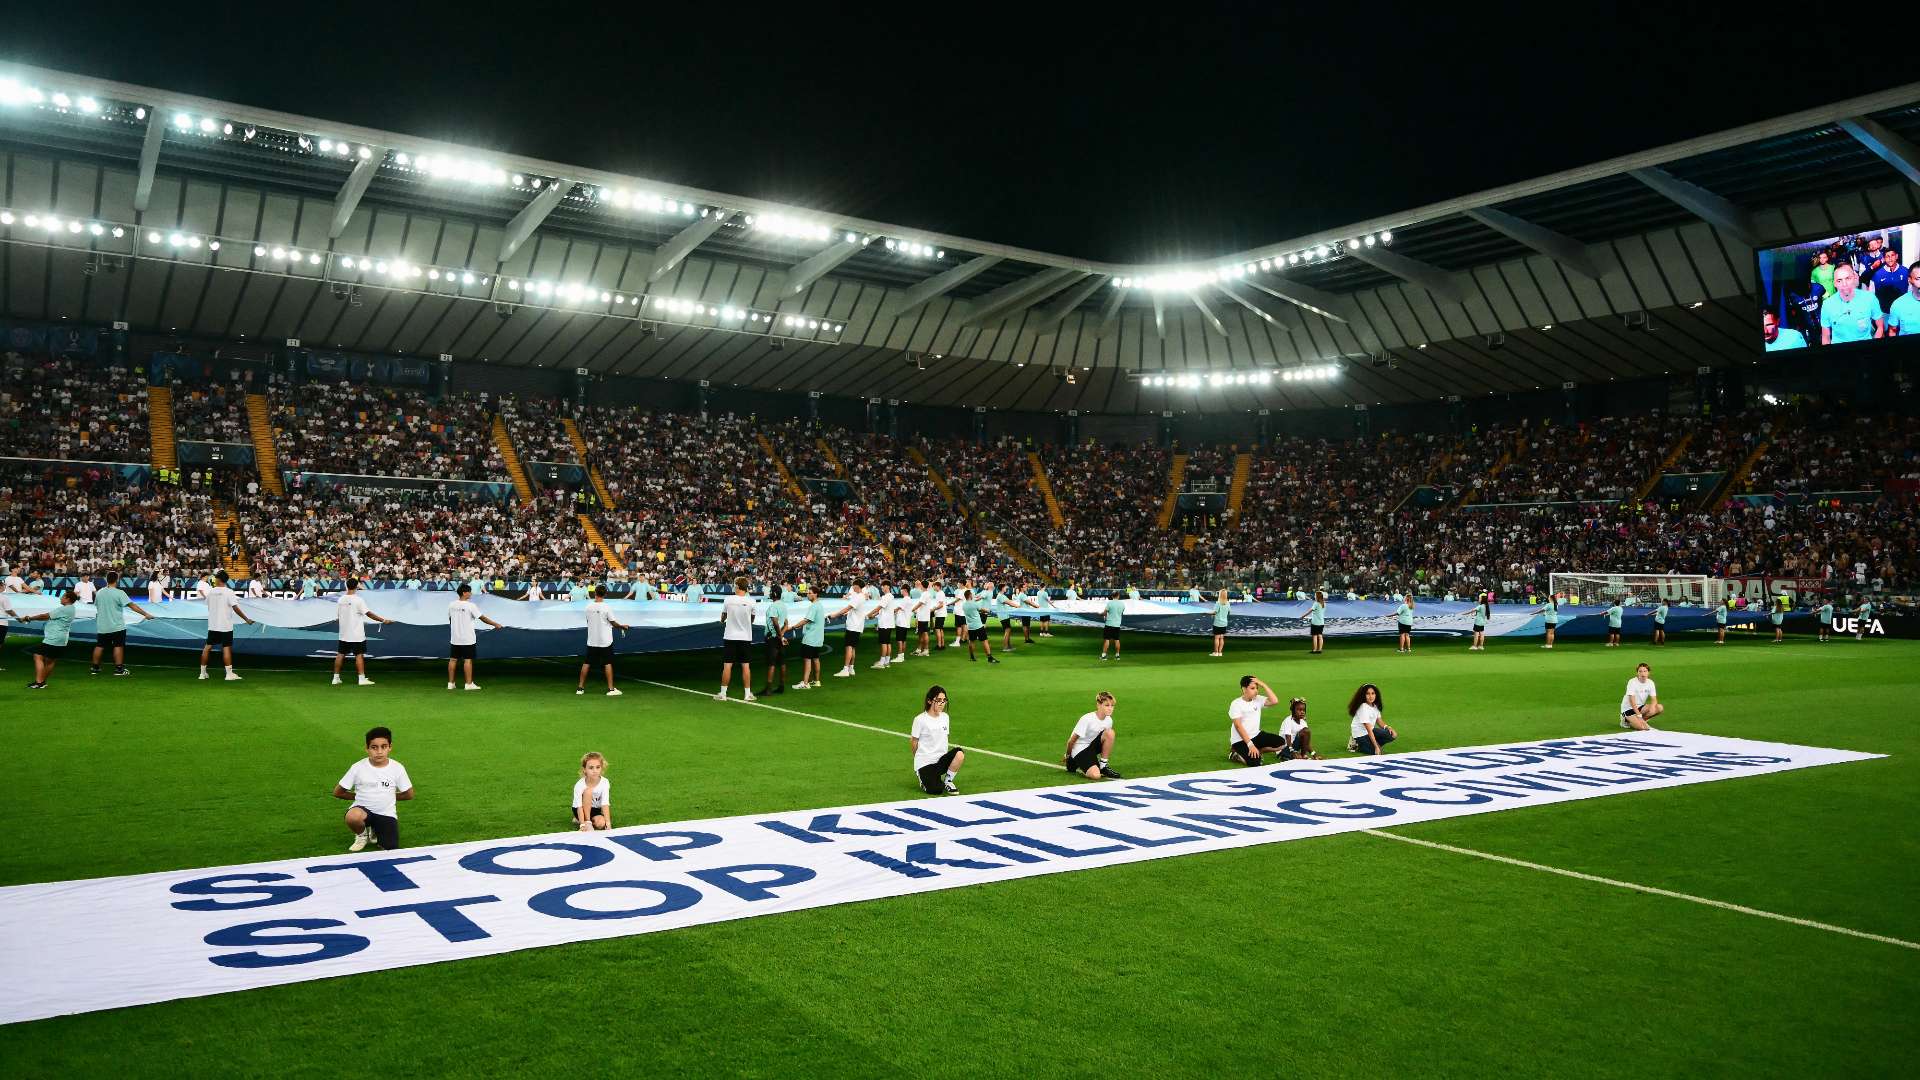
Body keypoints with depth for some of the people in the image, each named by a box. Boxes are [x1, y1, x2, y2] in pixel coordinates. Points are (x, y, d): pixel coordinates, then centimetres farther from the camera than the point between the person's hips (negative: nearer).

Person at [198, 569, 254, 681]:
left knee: (207, 647, 10)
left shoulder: (210, 592, 3)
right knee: (226, 648, -3)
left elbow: (209, 607, 14)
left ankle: (203, 672, 15)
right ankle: (229, 674, -4)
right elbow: (235, 608, -14)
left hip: (212, 625, 4)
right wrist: (247, 619, -7)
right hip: (225, 626, -4)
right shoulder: (228, 592, -11)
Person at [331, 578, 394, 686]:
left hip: (344, 634, 5)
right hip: (357, 634, -5)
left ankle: (336, 678, 14)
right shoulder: (358, 600, -12)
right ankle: (362, 678, -3)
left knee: (340, 655, 10)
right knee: (359, 655, -2)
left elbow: (336, 618, 9)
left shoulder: (341, 600, 4)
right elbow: (368, 613, -18)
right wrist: (383, 620, -15)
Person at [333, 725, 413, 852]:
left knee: (391, 851, -13)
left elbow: (409, 795, 5)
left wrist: (388, 795, 4)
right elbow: (337, 792, 1)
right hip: (363, 809, -1)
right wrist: (360, 796, 1)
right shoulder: (358, 768, -8)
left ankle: (375, 831, 21)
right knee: (352, 817, -38)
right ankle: (362, 835, -2)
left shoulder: (397, 768, -6)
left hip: (386, 813, 1)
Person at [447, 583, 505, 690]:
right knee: (468, 660, -1)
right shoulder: (470, 606, -14)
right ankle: (469, 684, 1)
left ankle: (450, 683, 13)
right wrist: (496, 624, -1)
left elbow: (450, 620, 13)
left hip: (454, 638, 5)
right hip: (467, 639, -5)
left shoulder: (451, 605, 3)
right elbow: (482, 618, -10)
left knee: (453, 659, 9)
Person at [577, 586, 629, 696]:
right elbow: (614, 623, -7)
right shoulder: (606, 608, -13)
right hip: (605, 641, -3)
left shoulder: (588, 607, -2)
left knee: (586, 663, 9)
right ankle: (611, 689, 2)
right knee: (608, 664, 2)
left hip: (592, 641, 3)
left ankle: (580, 688, 11)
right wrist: (622, 626, 11)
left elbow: (588, 622, 11)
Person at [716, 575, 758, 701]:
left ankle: (723, 693, 6)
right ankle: (747, 694, 6)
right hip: (745, 637, 0)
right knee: (746, 666, 4)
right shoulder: (751, 602, -6)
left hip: (730, 637, 0)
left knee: (727, 666, 2)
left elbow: (722, 618, 9)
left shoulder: (728, 600, -6)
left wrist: (723, 621, 33)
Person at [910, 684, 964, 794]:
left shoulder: (945, 717, 8)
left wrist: (945, 759, 12)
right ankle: (924, 779, 13)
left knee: (959, 754, -26)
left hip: (941, 760, 5)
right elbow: (914, 741, 1)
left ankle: (947, 781, -3)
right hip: (924, 763, -5)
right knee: (936, 791, -22)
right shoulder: (920, 720, -9)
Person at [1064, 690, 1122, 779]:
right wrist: (1067, 756, 1)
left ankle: (1103, 766, -8)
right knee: (1095, 775, -30)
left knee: (1110, 733, -23)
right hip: (1079, 749, -7)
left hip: (1093, 745, 7)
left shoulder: (1109, 720, -5)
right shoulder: (1087, 719, -24)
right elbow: (1072, 740, -13)